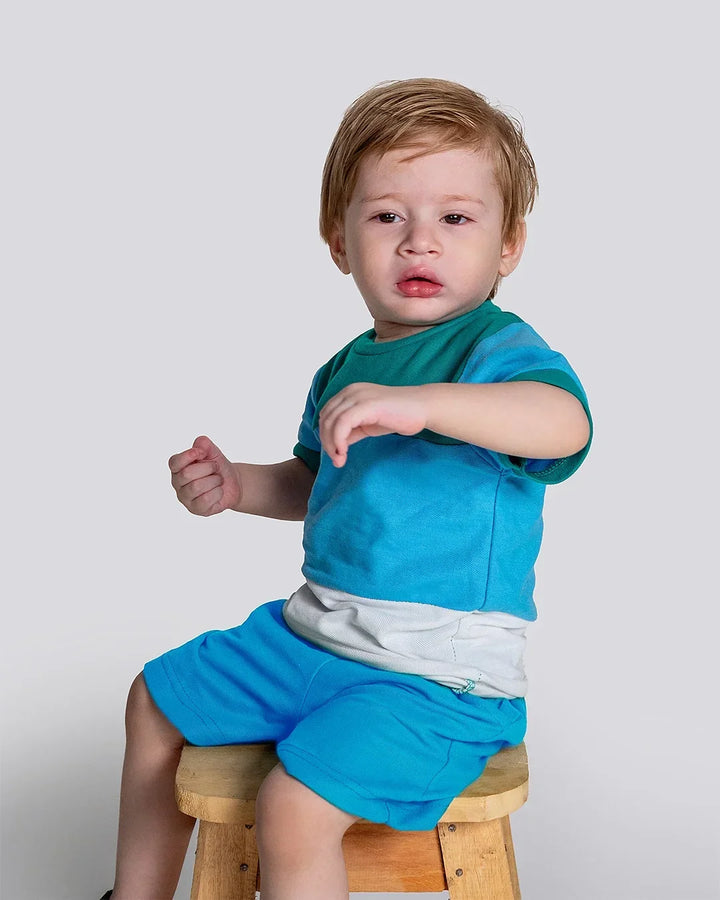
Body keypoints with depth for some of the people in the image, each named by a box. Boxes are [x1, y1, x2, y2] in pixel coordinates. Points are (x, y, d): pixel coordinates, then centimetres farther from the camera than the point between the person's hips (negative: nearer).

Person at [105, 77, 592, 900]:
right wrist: (237, 486, 7)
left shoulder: (496, 347, -15)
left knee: (294, 806, -27)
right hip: (309, 631, 9)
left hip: (435, 674, -8)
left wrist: (420, 403, -48)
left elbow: (565, 421, -38)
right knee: (156, 699, 20)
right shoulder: (346, 369, 8)